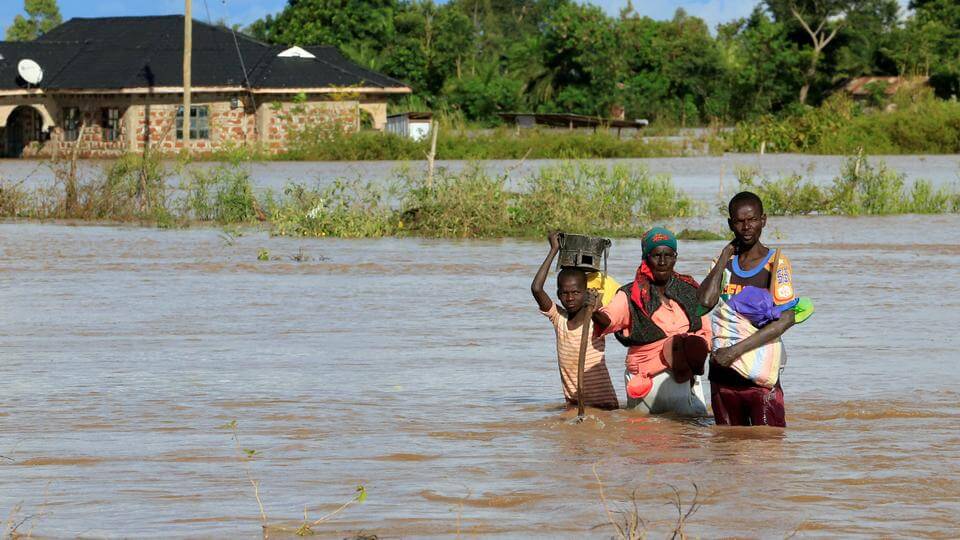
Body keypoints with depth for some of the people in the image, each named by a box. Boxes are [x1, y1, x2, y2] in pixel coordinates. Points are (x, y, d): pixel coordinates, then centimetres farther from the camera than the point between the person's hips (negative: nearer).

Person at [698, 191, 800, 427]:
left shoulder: (776, 262, -5)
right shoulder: (725, 262, 11)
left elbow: (786, 319, -18)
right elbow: (706, 302, -8)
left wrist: (737, 350, -22)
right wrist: (725, 255, -2)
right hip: (723, 371, 5)